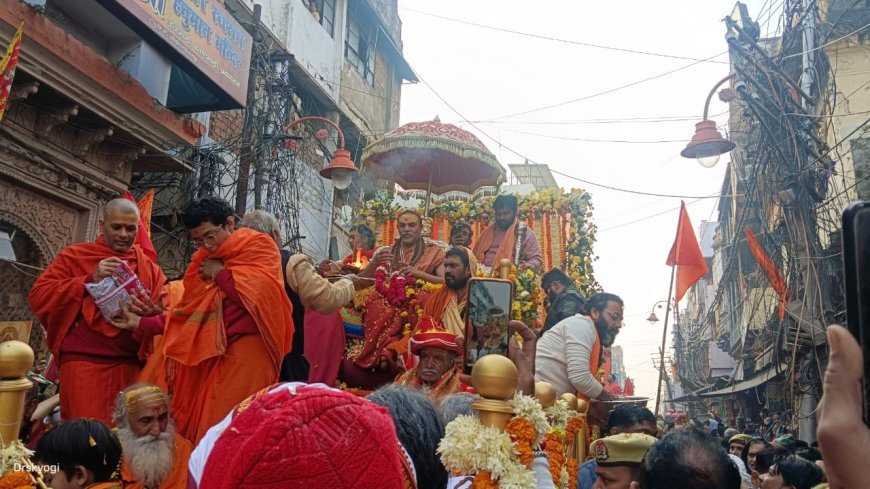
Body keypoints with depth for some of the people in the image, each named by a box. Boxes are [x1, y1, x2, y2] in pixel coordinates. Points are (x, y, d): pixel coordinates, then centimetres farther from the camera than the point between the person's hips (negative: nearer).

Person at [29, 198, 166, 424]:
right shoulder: (74, 256, 7)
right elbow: (38, 296, -2)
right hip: (84, 363, -3)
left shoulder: (149, 268, 14)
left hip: (129, 365, 3)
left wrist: (151, 314, -13)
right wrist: (90, 280, -13)